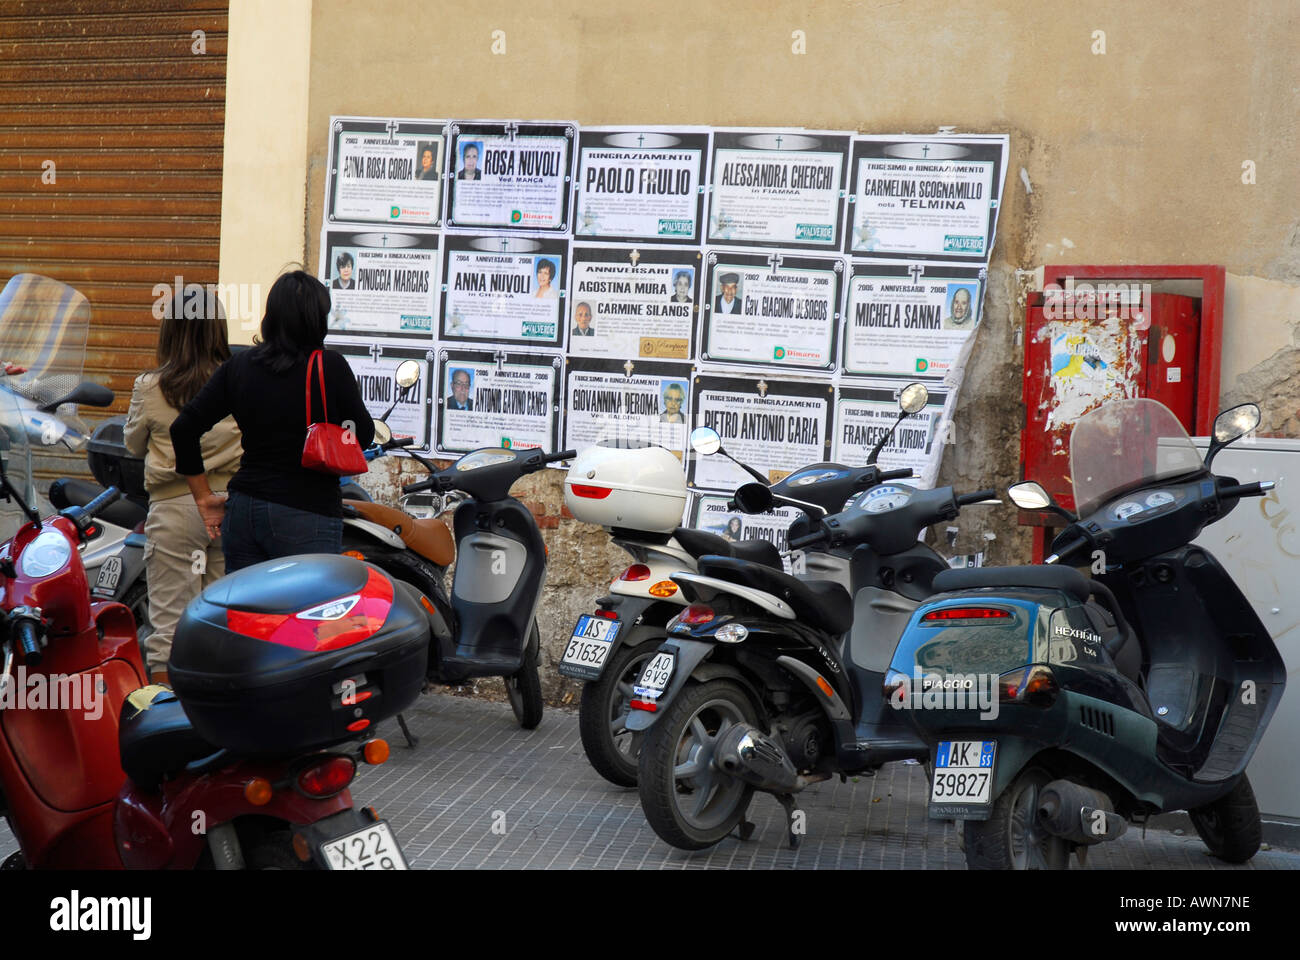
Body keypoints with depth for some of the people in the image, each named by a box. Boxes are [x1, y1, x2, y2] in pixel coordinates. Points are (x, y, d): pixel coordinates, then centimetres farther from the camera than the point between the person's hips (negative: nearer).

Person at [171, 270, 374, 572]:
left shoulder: (238, 365, 5)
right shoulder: (330, 366, -10)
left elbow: (183, 429, 5)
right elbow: (364, 434, -2)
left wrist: (204, 497, 12)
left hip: (243, 511, 5)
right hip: (307, 516, -5)